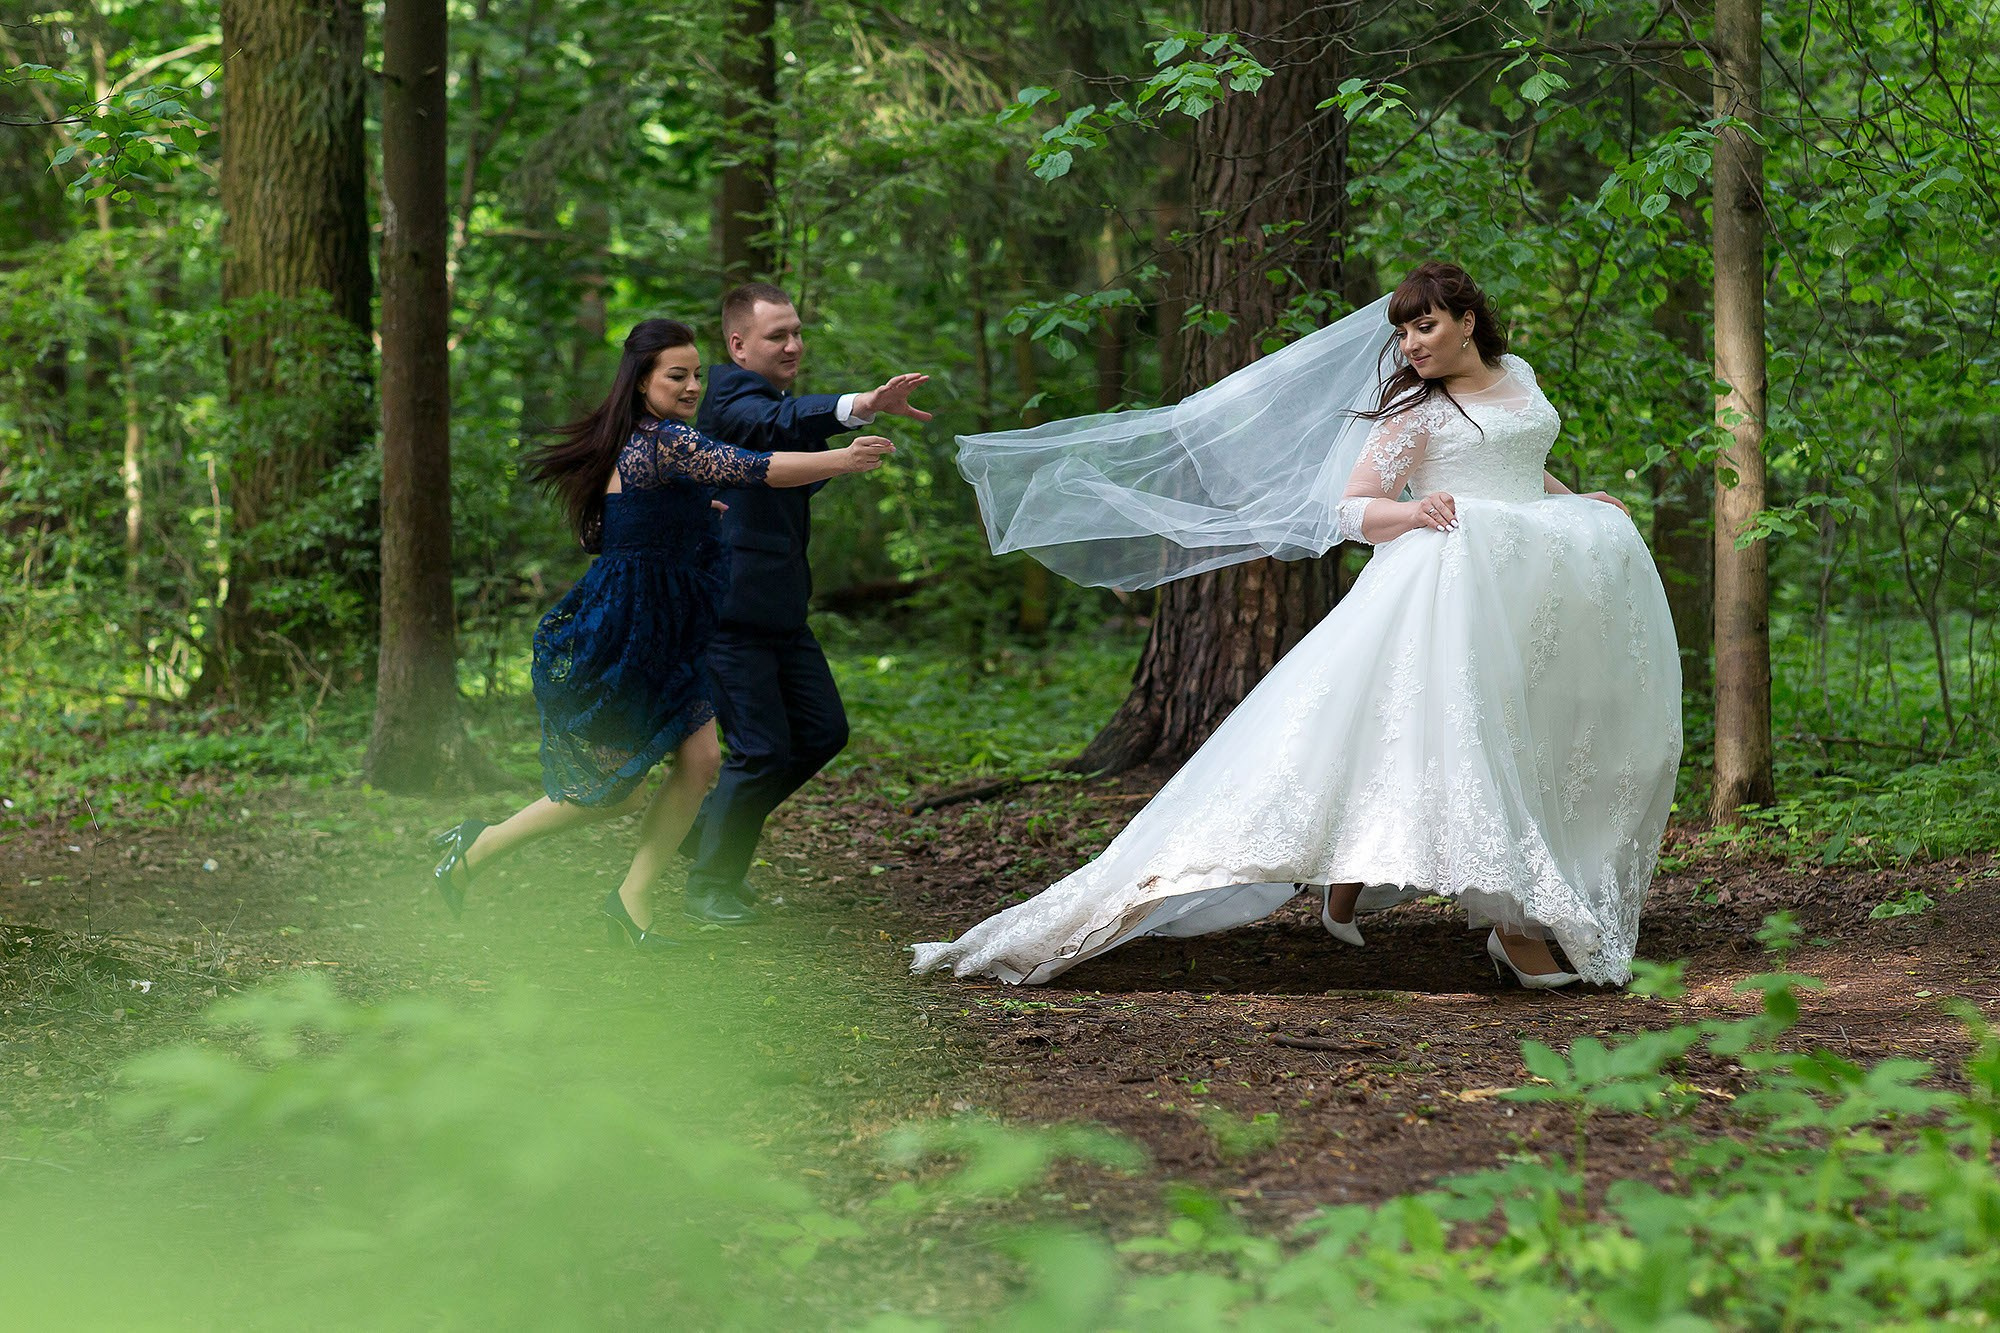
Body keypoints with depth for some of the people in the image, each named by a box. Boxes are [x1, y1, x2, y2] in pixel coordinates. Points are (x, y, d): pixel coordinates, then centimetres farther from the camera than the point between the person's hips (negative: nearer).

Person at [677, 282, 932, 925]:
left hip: (780, 608, 9)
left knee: (822, 732, 11)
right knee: (762, 749, -8)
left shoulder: (784, 396, 15)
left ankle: (711, 831, 28)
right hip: (729, 606, -9)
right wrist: (863, 405, -54)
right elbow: (778, 424, -37)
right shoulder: (730, 394, -14)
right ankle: (710, 885, 11)